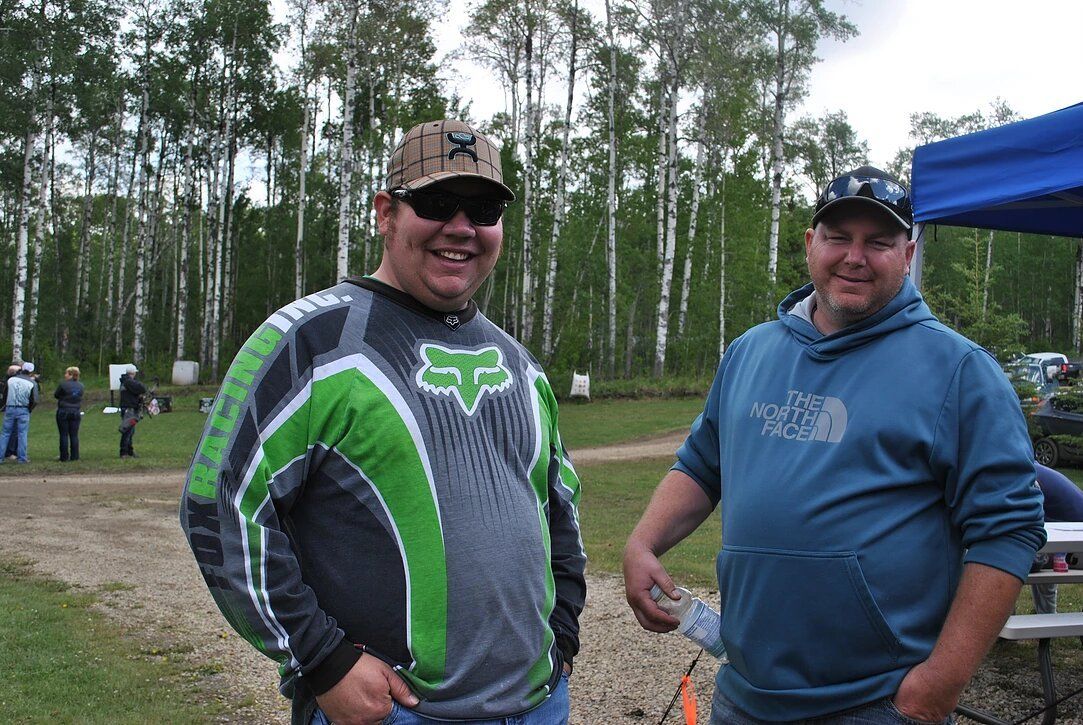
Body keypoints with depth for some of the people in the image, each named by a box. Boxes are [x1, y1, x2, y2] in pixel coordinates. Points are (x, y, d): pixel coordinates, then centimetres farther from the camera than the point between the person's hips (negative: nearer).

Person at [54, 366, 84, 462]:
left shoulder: (63, 384, -13)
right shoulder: (81, 386, 2)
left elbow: (56, 395, -2)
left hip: (63, 412, -4)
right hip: (76, 413, 4)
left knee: (64, 435, 3)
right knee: (74, 435, 7)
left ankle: (64, 457, 4)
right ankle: (74, 456, 8)